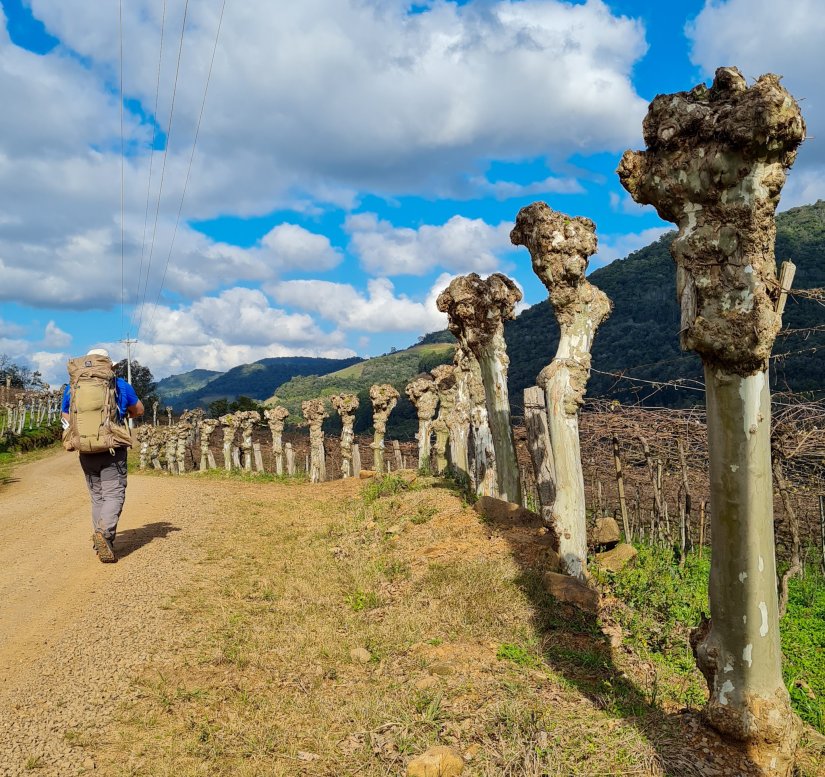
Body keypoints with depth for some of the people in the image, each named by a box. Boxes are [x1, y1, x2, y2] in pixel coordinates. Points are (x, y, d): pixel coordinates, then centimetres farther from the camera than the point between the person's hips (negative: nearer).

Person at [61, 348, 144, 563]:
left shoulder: (72, 388, 7)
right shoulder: (119, 385, 0)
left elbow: (66, 419, 13)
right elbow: (139, 410, 14)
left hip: (86, 452, 3)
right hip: (113, 450, -3)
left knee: (97, 497, 15)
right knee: (114, 495, -3)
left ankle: (101, 543, 15)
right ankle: (104, 532, -27)